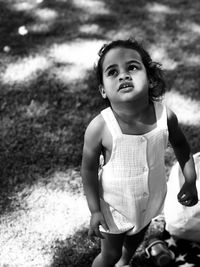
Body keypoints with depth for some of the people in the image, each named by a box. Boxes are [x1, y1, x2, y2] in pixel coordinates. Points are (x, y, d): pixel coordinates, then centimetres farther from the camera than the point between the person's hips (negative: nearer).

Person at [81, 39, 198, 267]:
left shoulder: (165, 117, -24)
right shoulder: (99, 128, -32)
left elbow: (181, 146, -3)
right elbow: (89, 169, -18)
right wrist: (94, 210, -13)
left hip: (152, 201, 4)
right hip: (115, 205, -4)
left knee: (136, 238, 32)